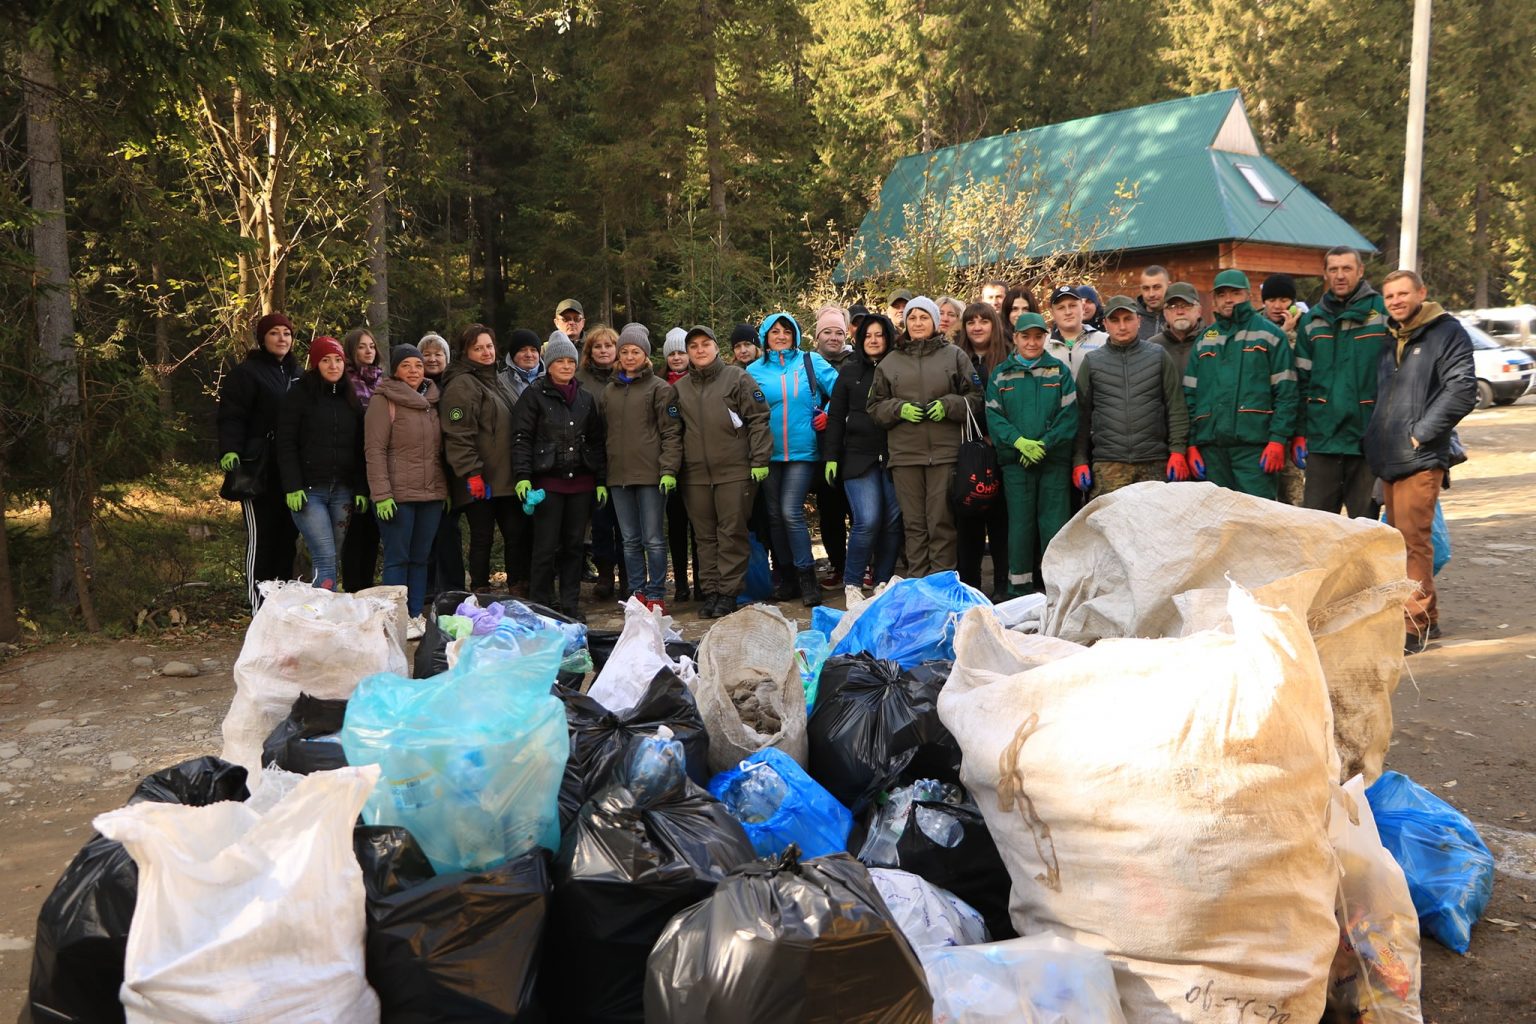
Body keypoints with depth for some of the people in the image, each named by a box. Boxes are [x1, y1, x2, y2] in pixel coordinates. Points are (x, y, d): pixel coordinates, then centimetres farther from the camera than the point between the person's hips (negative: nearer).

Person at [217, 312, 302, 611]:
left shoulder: (297, 373, 18)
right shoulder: (245, 372, -2)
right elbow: (231, 416, -9)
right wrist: (229, 450, -24)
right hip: (259, 468, -6)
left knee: (288, 535, 8)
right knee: (261, 536, -6)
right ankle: (259, 608, -2)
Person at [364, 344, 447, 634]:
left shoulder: (431, 401, 15)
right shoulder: (383, 401, -5)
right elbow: (374, 450, -11)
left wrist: (447, 488, 13)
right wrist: (382, 494, -18)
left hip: (432, 494, 6)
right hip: (398, 495, -6)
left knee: (421, 558, 10)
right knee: (398, 558, -1)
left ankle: (416, 615, 18)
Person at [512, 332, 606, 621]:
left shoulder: (586, 397, 14)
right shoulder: (534, 394, 0)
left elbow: (596, 442, 16)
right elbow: (521, 438, -5)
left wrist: (601, 480, 10)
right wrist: (522, 476, -14)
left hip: (581, 482, 4)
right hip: (547, 481, -4)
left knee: (574, 545, 8)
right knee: (546, 547, -3)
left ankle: (570, 604, 16)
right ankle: (541, 606, 7)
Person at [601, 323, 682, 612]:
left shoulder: (659, 388, 0)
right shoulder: (608, 392, 15)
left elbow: (671, 432, -6)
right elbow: (602, 433, 16)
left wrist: (669, 470, -14)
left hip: (651, 474, -5)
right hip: (618, 475, 5)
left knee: (653, 539, -2)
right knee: (630, 541, 9)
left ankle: (656, 596, 7)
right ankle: (638, 593, 17)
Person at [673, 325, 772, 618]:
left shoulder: (737, 378, 1)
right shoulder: (680, 387, 14)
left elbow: (758, 419, -2)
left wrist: (759, 460, -8)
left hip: (734, 471, -4)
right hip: (695, 474, 4)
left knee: (732, 533, -1)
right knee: (705, 535, 7)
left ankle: (728, 592, 4)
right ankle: (710, 591, 14)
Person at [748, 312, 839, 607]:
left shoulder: (811, 362, 2)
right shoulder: (754, 370, 6)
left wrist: (828, 414, -8)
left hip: (803, 450, -3)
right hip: (769, 453, 3)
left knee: (791, 511, -12)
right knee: (775, 515, 8)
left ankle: (807, 577, -2)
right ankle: (786, 574, 21)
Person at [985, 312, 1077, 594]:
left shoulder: (1059, 371, 7)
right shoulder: (1000, 375, 9)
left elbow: (1068, 415, -1)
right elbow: (994, 416, 1)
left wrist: (1044, 443, -13)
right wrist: (1019, 441, -14)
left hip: (1055, 459, 0)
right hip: (1015, 460, 1)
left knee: (1055, 525, -1)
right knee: (1020, 525, 4)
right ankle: (1019, 587, 11)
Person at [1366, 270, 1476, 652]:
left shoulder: (1447, 333, -4)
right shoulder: (1390, 340, 19)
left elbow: (1462, 390, -13)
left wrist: (1420, 433, -15)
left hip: (1421, 458, -8)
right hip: (1388, 458, 8)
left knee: (1412, 539, -9)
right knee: (1398, 539, 11)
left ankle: (1415, 624, -4)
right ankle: (1427, 617, 22)